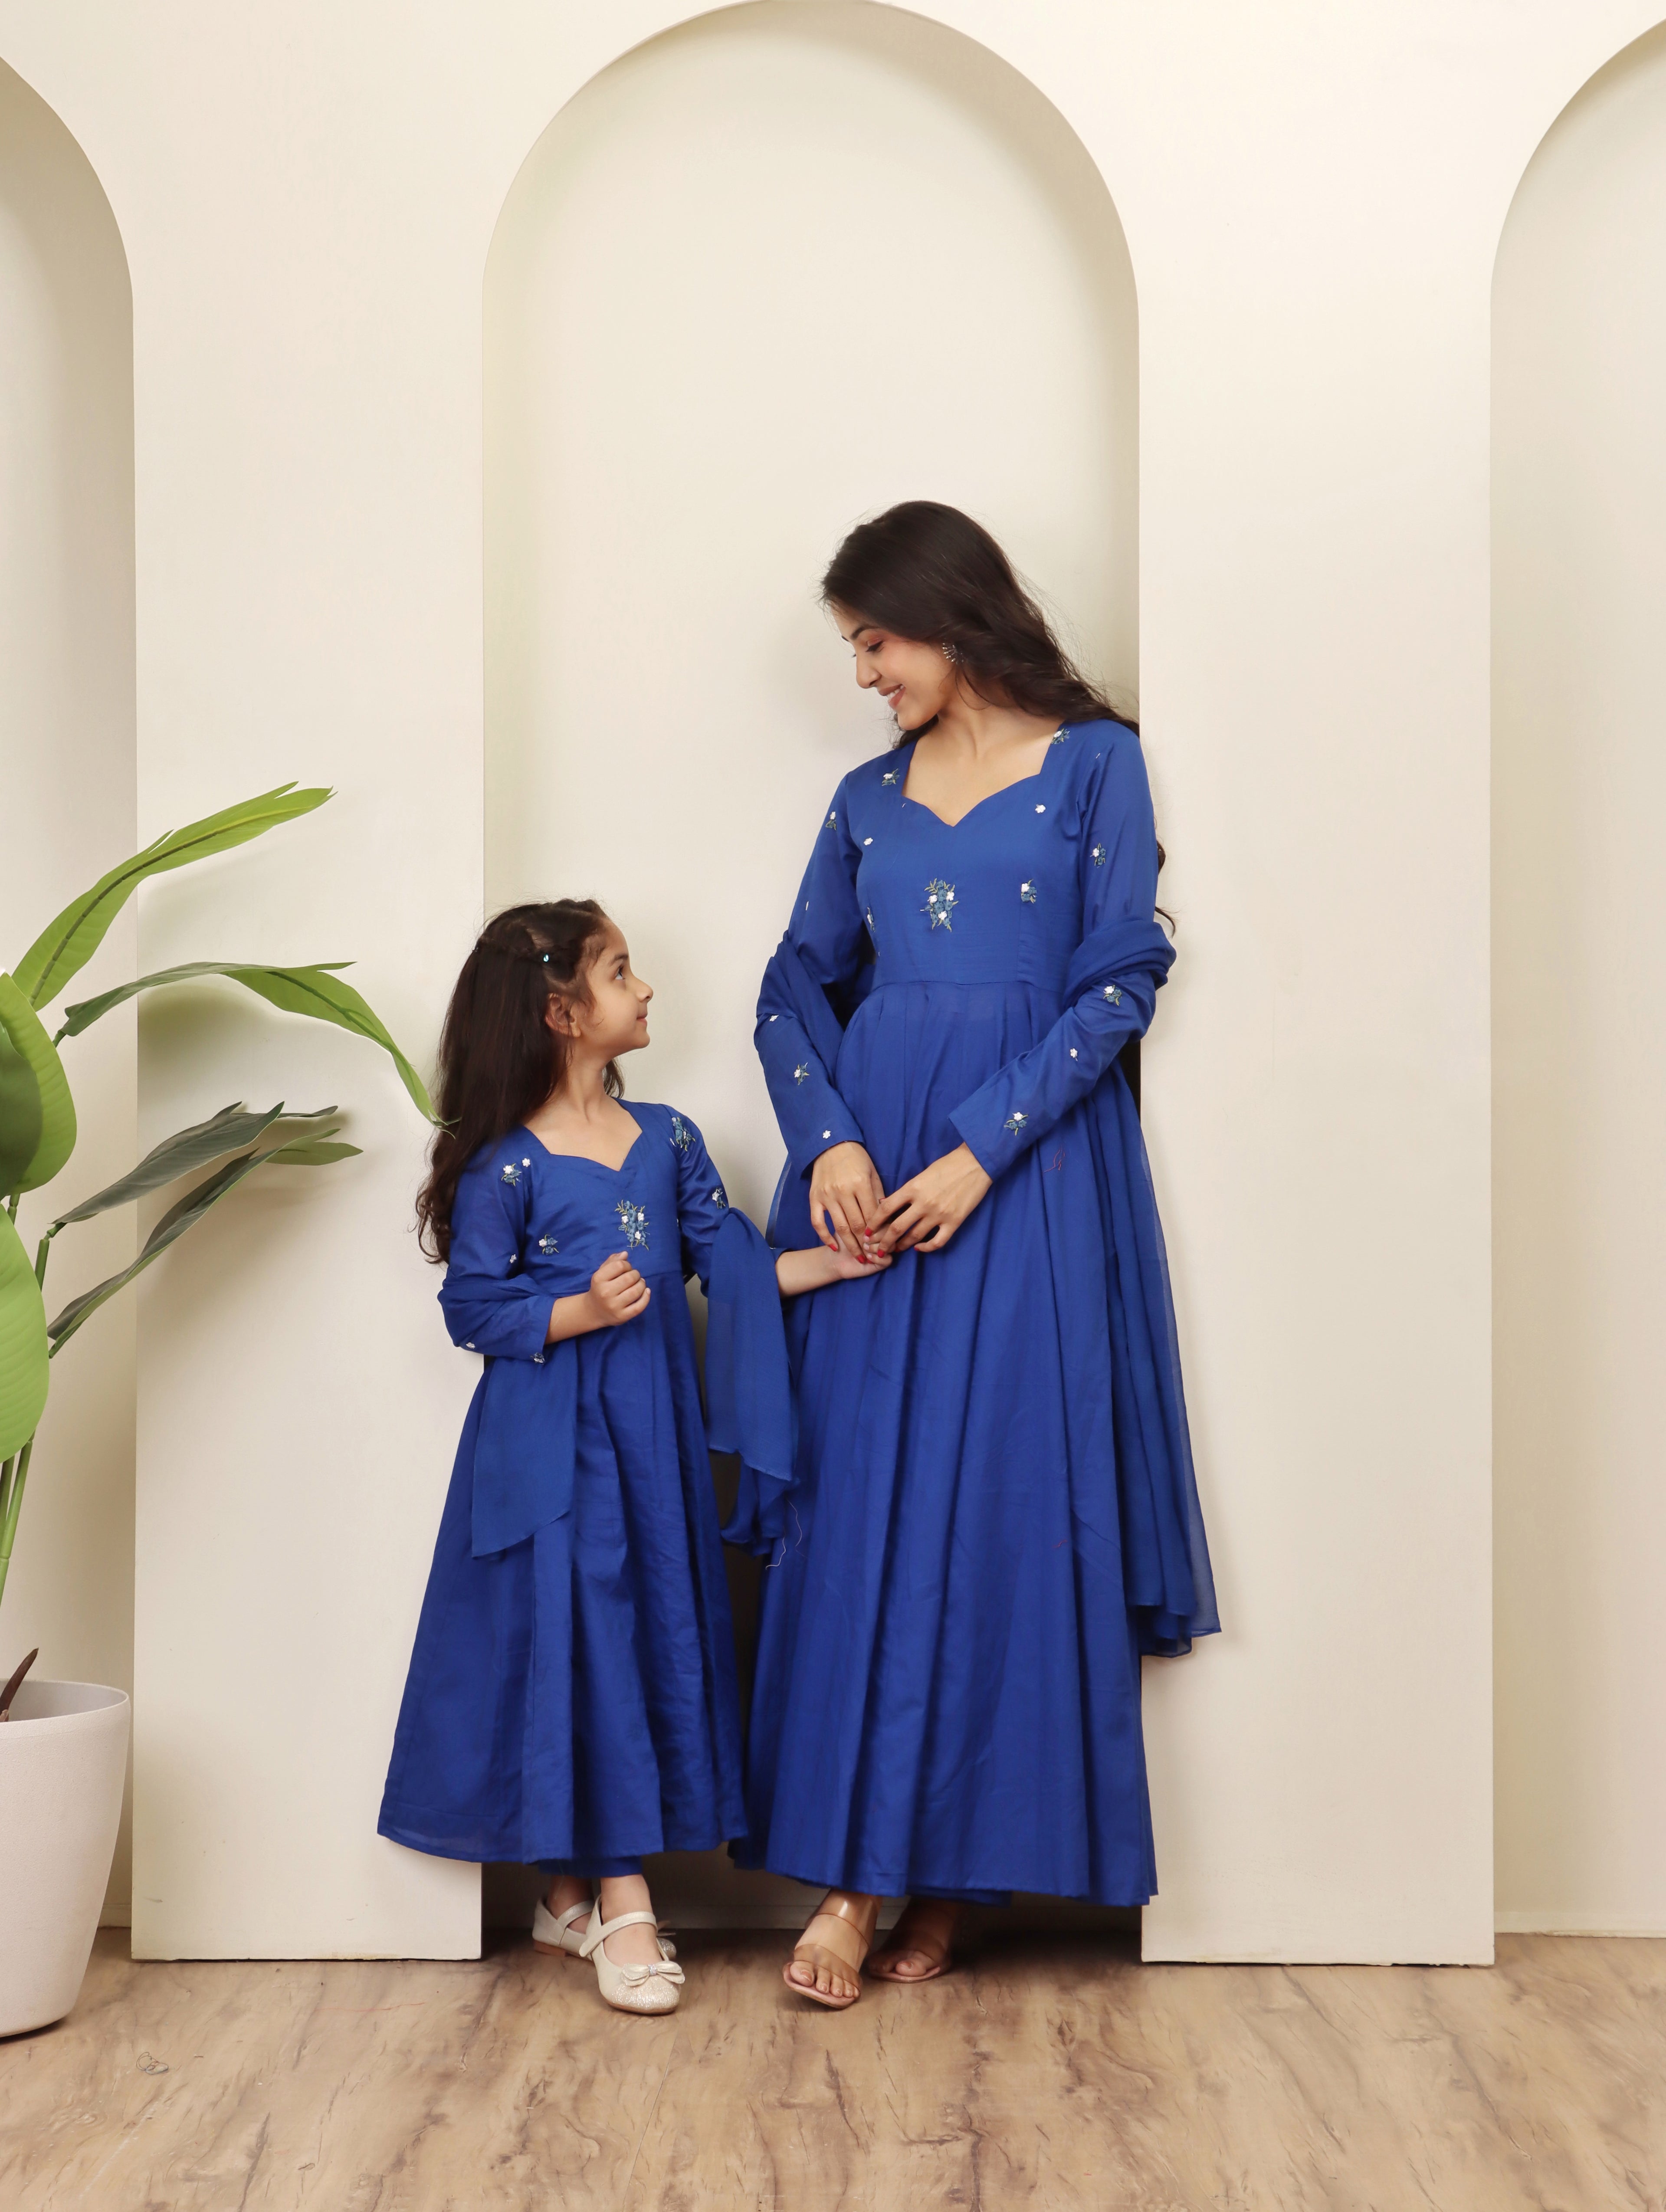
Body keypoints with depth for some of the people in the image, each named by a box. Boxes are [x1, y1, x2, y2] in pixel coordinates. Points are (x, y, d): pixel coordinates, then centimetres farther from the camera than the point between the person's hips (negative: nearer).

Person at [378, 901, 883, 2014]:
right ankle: (619, 1903, 5)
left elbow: (731, 1262, 5)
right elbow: (473, 1308, -6)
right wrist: (579, 1313, -19)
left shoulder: (668, 1140, 7)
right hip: (550, 1450, -6)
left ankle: (578, 1892, 19)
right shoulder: (505, 1168, -8)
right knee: (576, 1642, -4)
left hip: (651, 1433, 6)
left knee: (658, 1639, 7)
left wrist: (837, 1261, -7)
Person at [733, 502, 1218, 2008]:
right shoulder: (867, 798, 14)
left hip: (1030, 1171, -4)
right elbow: (797, 989, 12)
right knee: (858, 1510, -1)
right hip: (870, 1168, 4)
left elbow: (1121, 982, -6)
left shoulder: (1094, 763, 2)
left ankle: (959, 1866, 8)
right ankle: (855, 1869, 4)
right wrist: (830, 1143, -7)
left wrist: (980, 1152, -14)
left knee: (1005, 1506, -3)